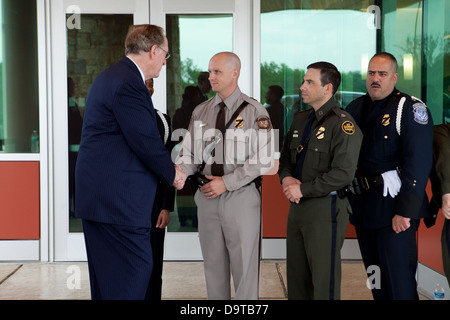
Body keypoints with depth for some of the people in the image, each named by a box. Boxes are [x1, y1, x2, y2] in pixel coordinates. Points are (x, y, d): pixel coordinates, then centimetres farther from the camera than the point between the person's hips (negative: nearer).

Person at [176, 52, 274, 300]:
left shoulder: (254, 111, -4)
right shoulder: (200, 112, 10)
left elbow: (263, 159, -12)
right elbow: (189, 152, 7)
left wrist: (226, 182, -15)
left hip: (241, 197, -4)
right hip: (207, 196, 4)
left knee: (244, 266, 2)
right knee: (213, 265, 12)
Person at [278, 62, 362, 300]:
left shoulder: (342, 124, -12)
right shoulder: (300, 120, 14)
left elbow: (343, 174, -19)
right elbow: (285, 156, 21)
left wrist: (303, 189, -15)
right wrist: (286, 178, -2)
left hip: (325, 208, -8)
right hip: (297, 207, 8)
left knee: (324, 280, -2)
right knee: (296, 276, 14)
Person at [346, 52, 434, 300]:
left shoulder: (410, 109, -8)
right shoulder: (356, 107, 12)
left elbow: (418, 163, -16)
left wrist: (405, 210, -21)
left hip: (393, 207, -7)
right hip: (362, 205, 7)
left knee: (398, 281, -4)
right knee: (376, 281, 16)